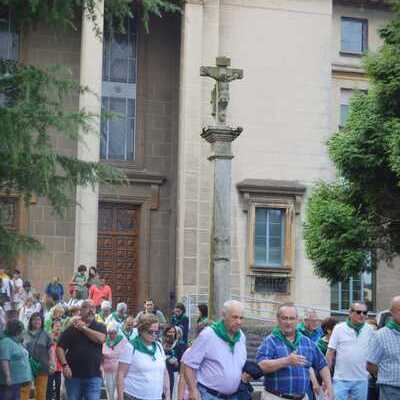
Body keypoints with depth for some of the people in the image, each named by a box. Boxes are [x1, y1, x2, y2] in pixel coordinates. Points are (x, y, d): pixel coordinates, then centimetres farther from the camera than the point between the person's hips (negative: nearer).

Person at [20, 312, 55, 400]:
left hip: (41, 367, 0)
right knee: (24, 391, -5)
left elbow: (50, 350, 2)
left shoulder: (45, 335, 6)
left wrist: (53, 364, -11)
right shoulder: (25, 334, 7)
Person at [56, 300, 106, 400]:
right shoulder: (71, 329, 6)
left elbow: (101, 338, -14)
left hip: (93, 376, -1)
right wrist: (64, 365, -11)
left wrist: (83, 328, -6)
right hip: (73, 375, 1)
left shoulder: (100, 327, 7)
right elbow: (60, 348, 3)